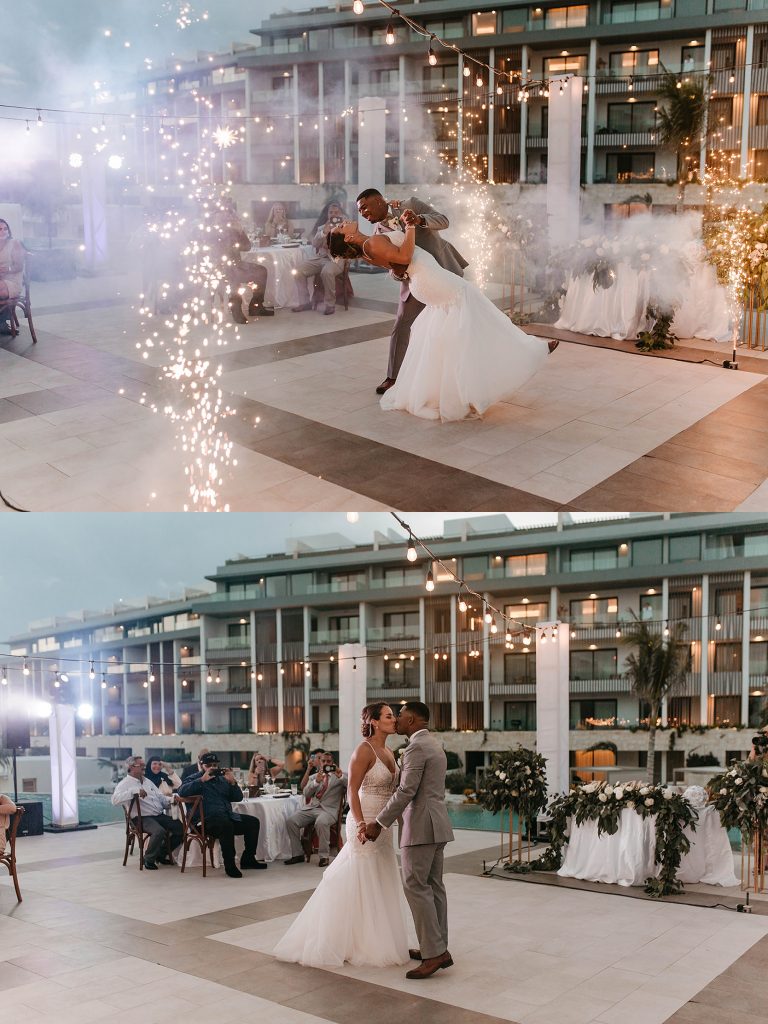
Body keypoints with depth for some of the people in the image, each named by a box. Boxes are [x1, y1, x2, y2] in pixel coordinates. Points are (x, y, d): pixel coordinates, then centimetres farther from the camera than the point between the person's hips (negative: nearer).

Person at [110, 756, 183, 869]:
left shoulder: (148, 781, 23)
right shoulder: (125, 783, 0)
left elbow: (161, 798, 22)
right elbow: (115, 800, -18)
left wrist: (172, 799, 0)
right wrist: (134, 791, -26)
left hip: (160, 815, 8)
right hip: (142, 818, -8)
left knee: (181, 828, -6)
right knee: (159, 831, -34)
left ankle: (161, 854, 14)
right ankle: (149, 859, -10)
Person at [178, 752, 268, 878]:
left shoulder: (222, 779, 24)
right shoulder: (195, 779, 7)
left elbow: (238, 798, 17)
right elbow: (182, 792, -15)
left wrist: (232, 782, 1)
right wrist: (202, 780, -17)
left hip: (228, 816, 7)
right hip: (207, 820, -7)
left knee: (253, 822, -4)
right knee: (226, 825, -37)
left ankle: (248, 859, 7)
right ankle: (229, 865, -27)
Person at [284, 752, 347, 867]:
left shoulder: (340, 775, 12)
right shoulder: (314, 776, 22)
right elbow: (306, 794, 7)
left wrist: (340, 776, -20)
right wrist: (316, 781, -10)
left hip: (328, 809, -4)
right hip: (311, 808, 4)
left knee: (321, 822, -37)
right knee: (290, 821, -17)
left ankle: (324, 856, -22)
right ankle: (298, 854, -4)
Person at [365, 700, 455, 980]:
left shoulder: (416, 747, -14)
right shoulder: (434, 745, 18)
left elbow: (406, 791, -19)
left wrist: (379, 823, -13)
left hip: (421, 826, -10)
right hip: (436, 824, 10)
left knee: (416, 887, -8)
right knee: (433, 886, 11)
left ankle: (434, 953, -9)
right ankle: (438, 949, 14)